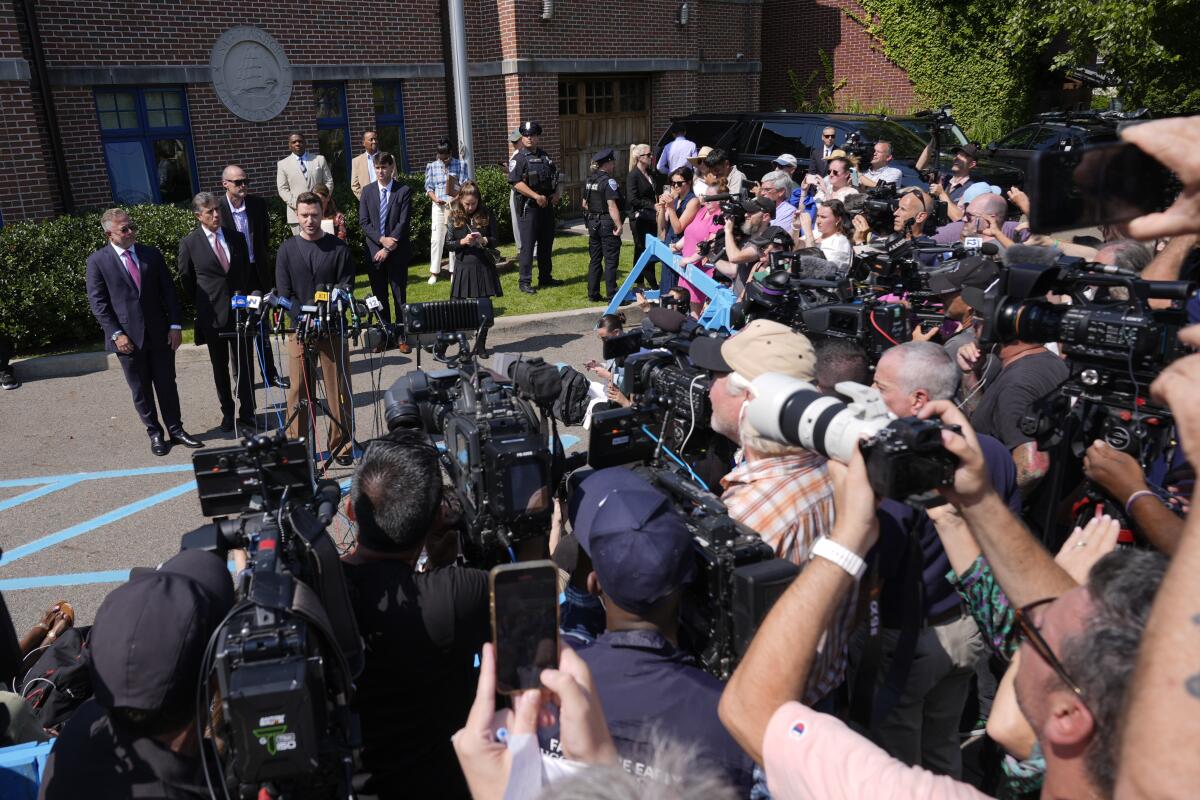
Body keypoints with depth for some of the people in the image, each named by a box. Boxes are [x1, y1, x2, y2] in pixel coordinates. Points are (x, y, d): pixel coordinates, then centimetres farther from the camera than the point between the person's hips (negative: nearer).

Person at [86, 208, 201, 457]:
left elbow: (169, 291, 6)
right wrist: (116, 334, -12)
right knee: (141, 391, 8)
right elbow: (98, 302, -4)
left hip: (160, 334, 2)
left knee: (167, 385, 9)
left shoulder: (151, 254, 6)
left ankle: (176, 430, 21)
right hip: (128, 338, -2)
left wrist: (175, 325, -2)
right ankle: (155, 434, 20)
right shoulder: (97, 261, -3)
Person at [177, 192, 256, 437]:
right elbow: (186, 280, 6)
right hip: (212, 315, -1)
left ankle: (247, 415, 9)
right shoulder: (189, 243, -3)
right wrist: (204, 306, 6)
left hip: (241, 311, 1)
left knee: (244, 366, 1)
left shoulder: (236, 238, 6)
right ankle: (227, 412, 28)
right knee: (220, 367, 13)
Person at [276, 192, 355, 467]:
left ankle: (341, 446, 14)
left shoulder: (338, 248, 3)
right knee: (299, 390, 4)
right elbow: (283, 293, 2)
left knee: (338, 389, 3)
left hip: (333, 329, -1)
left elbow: (346, 288, 0)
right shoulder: (286, 250, 6)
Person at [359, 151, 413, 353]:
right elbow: (363, 222, 2)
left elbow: (403, 223, -9)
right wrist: (381, 239, -13)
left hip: (397, 253, -3)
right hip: (374, 251, 3)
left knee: (400, 297, 2)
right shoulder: (367, 191, 7)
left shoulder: (404, 191, -2)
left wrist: (388, 248, -14)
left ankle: (403, 337, 7)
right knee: (379, 297, 8)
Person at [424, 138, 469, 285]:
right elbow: (429, 188, 5)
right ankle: (434, 272, 6)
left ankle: (454, 270, 12)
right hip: (438, 206, 1)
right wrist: (436, 199, -12)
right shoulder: (431, 166, 5)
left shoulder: (460, 165, 1)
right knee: (436, 239, -1)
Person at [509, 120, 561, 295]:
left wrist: (556, 193, 3)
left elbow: (555, 176, 22)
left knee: (546, 243, 13)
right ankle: (524, 281, -1)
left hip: (547, 205, 7)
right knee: (528, 245, -6)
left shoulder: (545, 156, 14)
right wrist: (536, 196, -22)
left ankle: (545, 278, 25)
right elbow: (516, 182, -16)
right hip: (528, 206, -7)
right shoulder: (518, 158, -7)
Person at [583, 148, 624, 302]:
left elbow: (585, 204, 15)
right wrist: (619, 225, -22)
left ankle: (593, 294, 18)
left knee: (594, 259, 13)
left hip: (593, 224, 8)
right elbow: (612, 206, -22)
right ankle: (611, 295, 1)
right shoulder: (609, 181, -15)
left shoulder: (589, 180, 9)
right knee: (611, 261, -2)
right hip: (607, 224, -8)